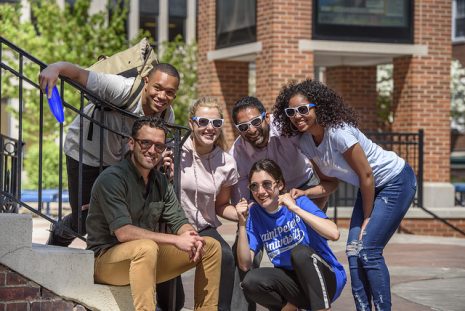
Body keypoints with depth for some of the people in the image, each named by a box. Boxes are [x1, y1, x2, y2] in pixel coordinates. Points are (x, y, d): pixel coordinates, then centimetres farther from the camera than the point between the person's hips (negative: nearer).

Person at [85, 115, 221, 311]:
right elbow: (123, 233, -26)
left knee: (211, 247, 4)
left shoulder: (160, 181, 9)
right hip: (106, 258, -8)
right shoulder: (112, 179, -18)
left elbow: (179, 222, 8)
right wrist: (176, 240, -27)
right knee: (147, 247, -40)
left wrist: (192, 238, -18)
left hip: (146, 258, 8)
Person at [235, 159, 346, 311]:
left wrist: (295, 208, -26)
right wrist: (242, 224, -16)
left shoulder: (299, 201, -10)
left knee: (299, 251, -32)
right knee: (251, 281, -23)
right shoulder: (254, 213, 0)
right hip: (293, 281, 4)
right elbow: (245, 264, -6)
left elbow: (334, 234, -26)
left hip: (328, 279, -4)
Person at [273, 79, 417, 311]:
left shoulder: (338, 133, -29)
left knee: (369, 250, -13)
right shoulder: (305, 142, -5)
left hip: (396, 181, -8)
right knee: (354, 251, 0)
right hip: (371, 188, 8)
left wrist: (367, 218, -13)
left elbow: (366, 175, -23)